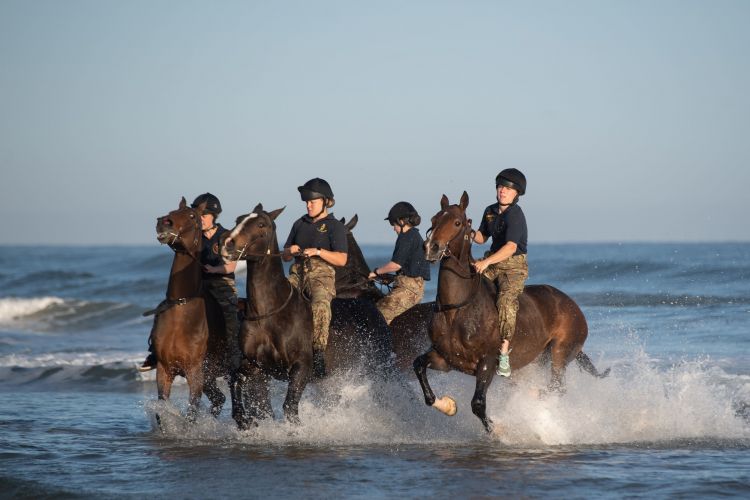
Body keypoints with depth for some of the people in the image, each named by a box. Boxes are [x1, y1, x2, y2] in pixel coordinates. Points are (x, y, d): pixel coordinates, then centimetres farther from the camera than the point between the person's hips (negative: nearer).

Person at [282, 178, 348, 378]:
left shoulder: (335, 226, 7)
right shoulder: (300, 224, 22)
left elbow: (341, 259, -3)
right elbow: (285, 256, 26)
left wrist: (318, 252, -16)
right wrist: (291, 251, 2)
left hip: (322, 275, -5)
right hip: (297, 274, 5)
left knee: (320, 304, -36)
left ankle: (319, 352, -42)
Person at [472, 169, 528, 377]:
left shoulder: (516, 216, -15)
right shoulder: (491, 211, 10)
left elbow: (511, 247, -26)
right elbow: (482, 237, 22)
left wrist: (487, 262, -37)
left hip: (514, 266, -8)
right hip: (491, 263, 8)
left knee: (506, 299, -30)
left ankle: (504, 353, -35)